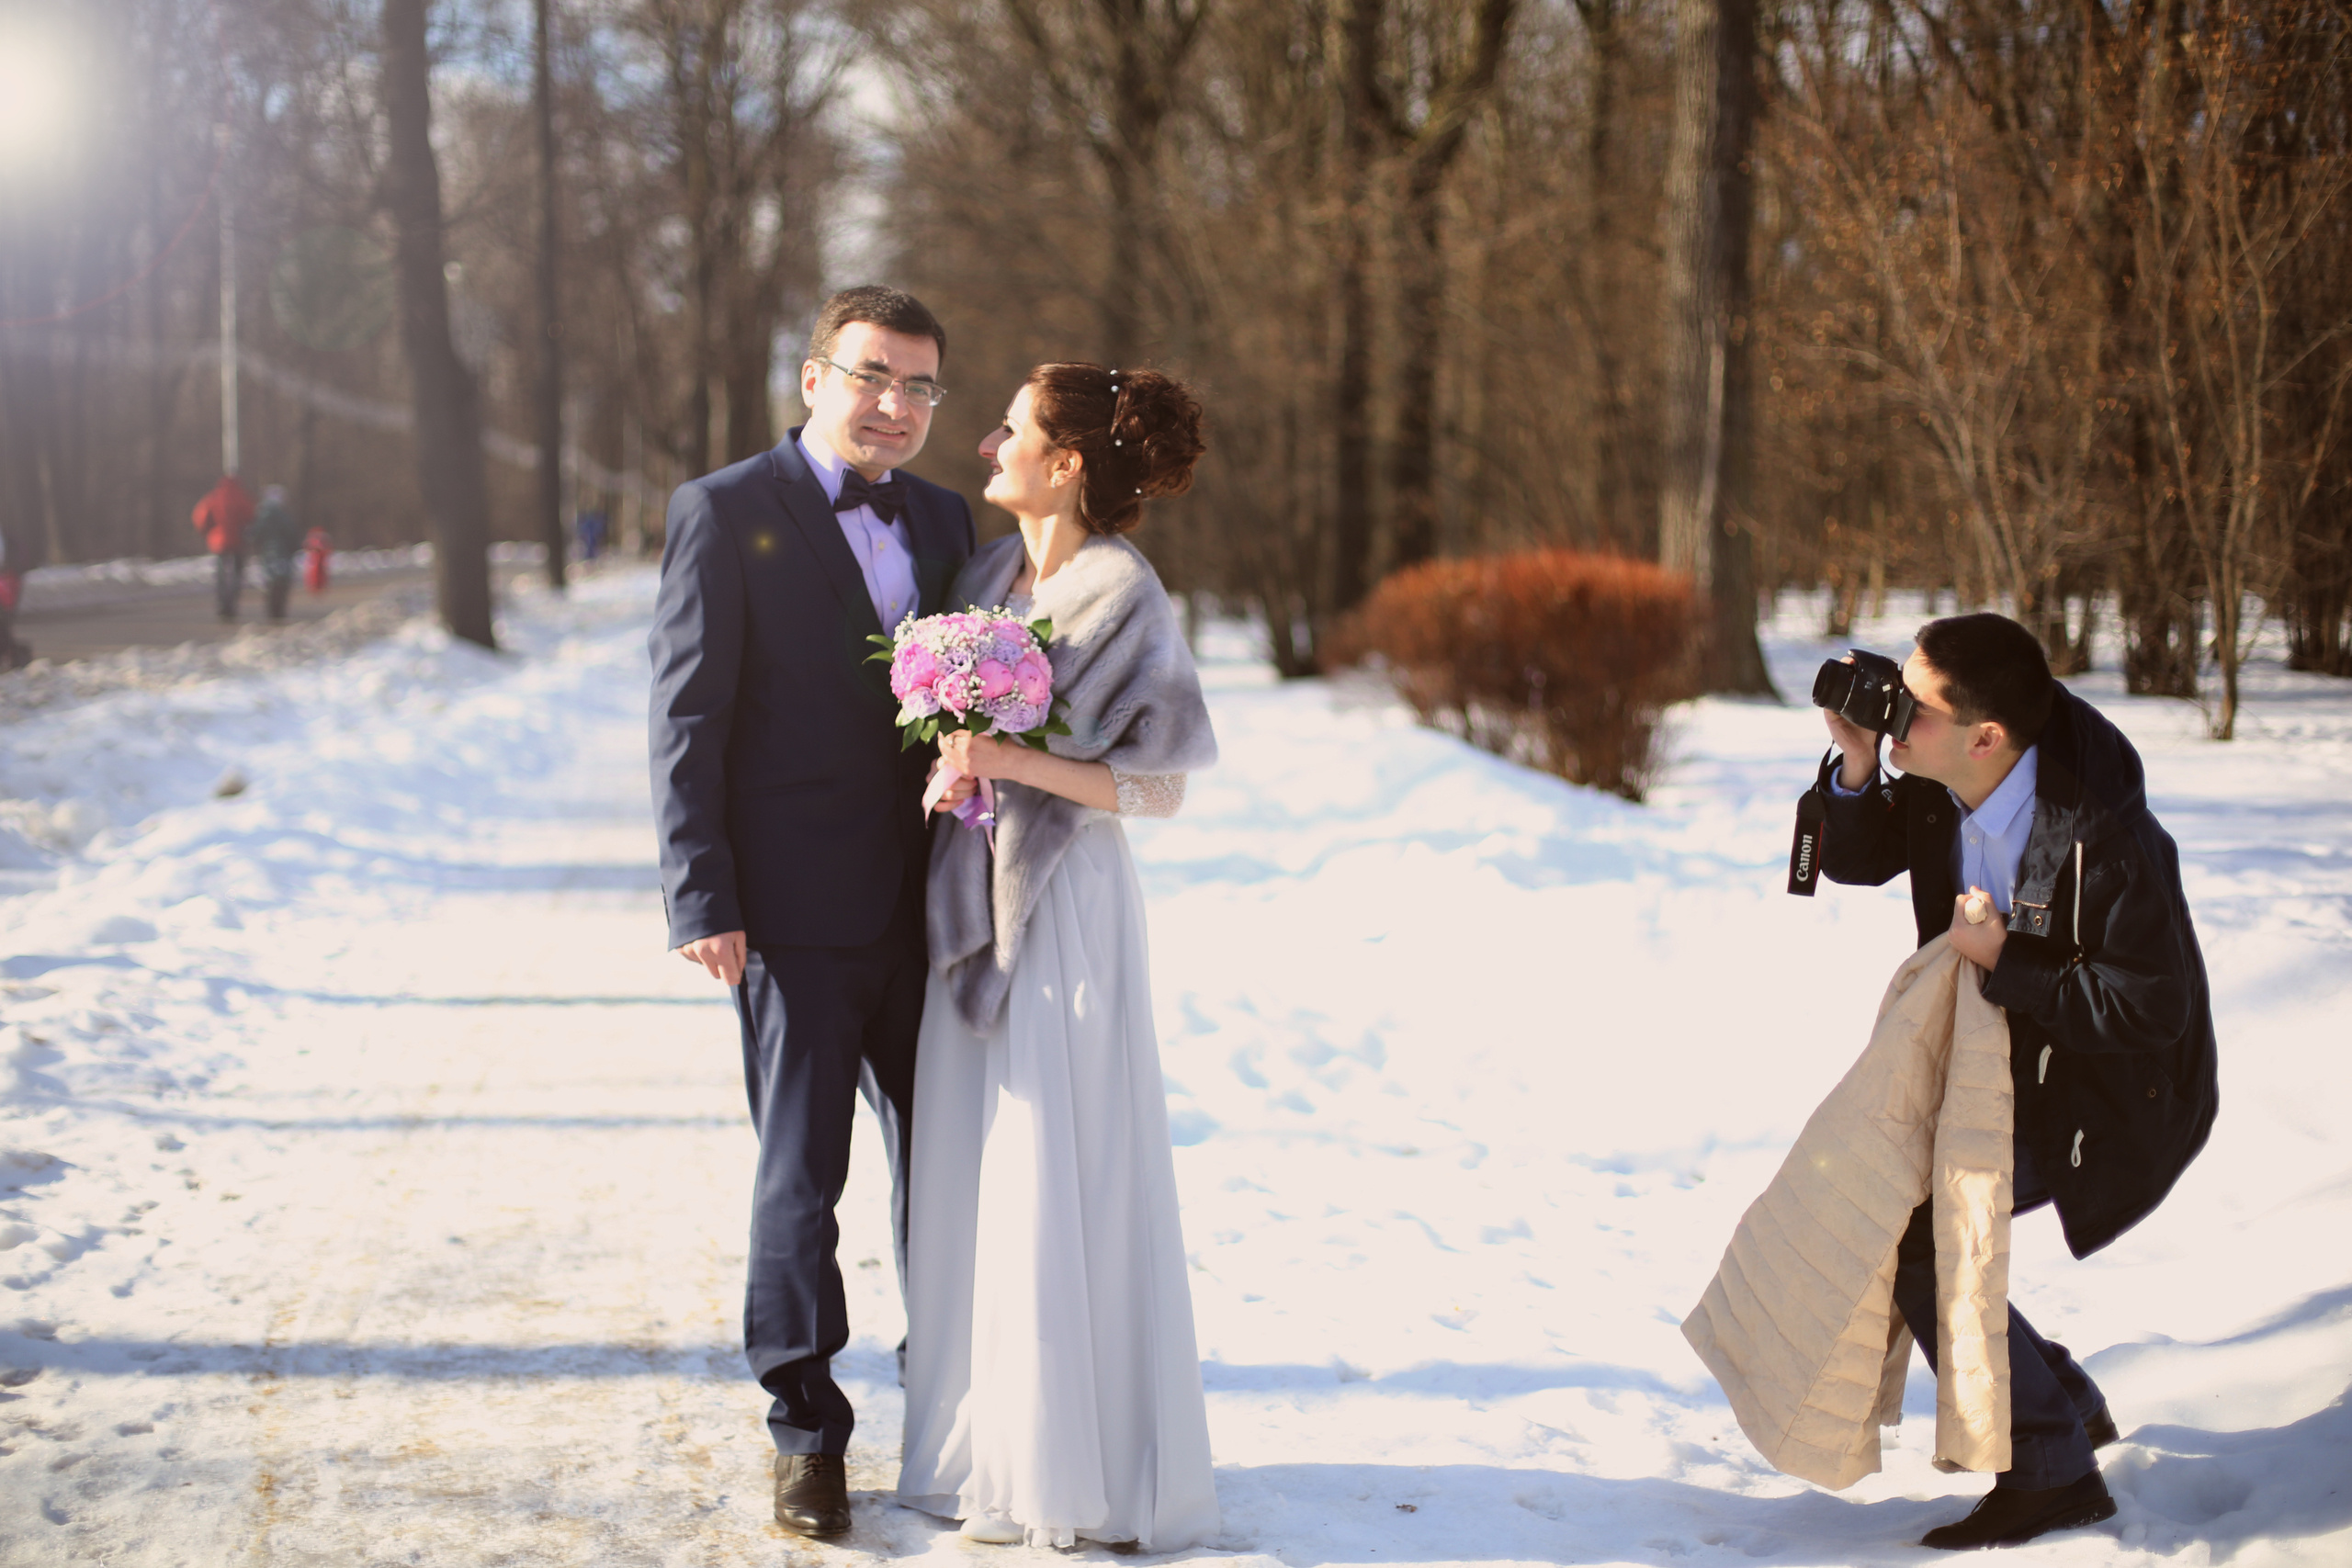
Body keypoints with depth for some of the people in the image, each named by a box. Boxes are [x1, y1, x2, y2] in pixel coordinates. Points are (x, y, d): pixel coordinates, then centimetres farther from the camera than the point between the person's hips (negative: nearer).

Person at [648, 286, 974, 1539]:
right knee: (800, 1174, 4)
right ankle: (806, 1428, 16)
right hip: (795, 911, -5)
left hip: (928, 906, 5)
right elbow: (687, 719, -8)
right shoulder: (725, 514, -4)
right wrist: (702, 901, -14)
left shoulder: (944, 522, 12)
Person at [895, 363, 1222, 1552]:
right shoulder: (990, 571, 10)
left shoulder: (1124, 596, -12)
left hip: (1064, 909, -7)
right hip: (973, 897, 7)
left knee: (1055, 1181, -2)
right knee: (968, 1176, 11)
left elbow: (1159, 791, -12)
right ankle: (983, 1444, 22)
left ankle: (1072, 1469, 9)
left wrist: (1016, 764, -21)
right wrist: (945, 769, -2)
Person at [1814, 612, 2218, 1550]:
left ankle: (2050, 1472, -4)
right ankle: (2063, 1404, 25)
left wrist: (2001, 961, -26)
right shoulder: (1938, 788, -10)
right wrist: (1856, 770, -14)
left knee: (1912, 1233, -17)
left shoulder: (2102, 837, -32)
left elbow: (2146, 1009, -30)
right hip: (2008, 1064, 9)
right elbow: (1854, 859, 6)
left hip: (2105, 1094, -9)